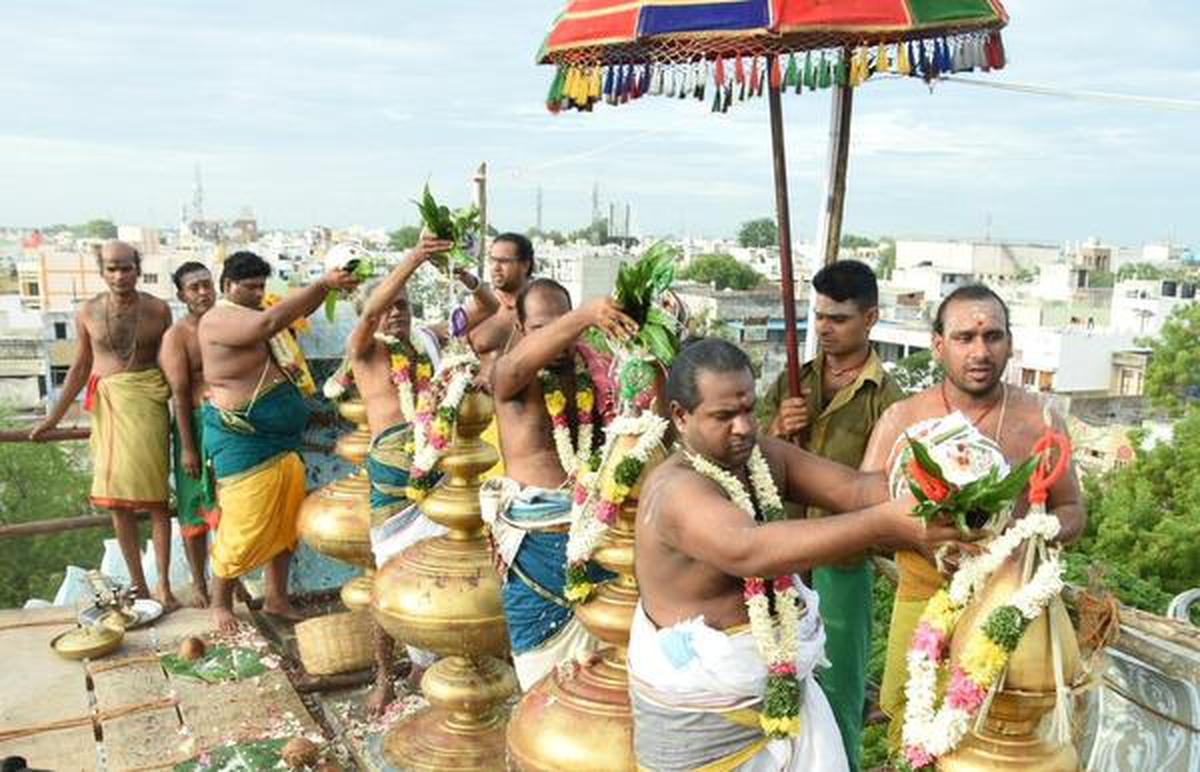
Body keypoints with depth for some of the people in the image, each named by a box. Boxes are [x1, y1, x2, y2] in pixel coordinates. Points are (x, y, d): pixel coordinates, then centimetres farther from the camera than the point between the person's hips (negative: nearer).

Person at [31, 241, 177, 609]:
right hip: (107, 404, 3)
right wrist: (54, 417, 12)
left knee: (155, 495, -3)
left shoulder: (158, 310, -1)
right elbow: (80, 367, 11)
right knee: (116, 499, 5)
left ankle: (163, 585, 4)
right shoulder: (88, 312, 4)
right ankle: (138, 585, 15)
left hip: (147, 402, -2)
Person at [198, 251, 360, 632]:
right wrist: (322, 284, -29)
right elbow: (268, 323, -28)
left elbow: (300, 310, 14)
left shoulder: (258, 312, 15)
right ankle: (220, 603, 16)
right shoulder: (218, 319, -12)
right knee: (242, 527, -2)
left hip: (285, 440, 9)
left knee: (285, 523, 11)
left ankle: (276, 598, 23)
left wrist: (329, 283, -9)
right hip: (243, 442, -8)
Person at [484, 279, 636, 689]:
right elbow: (522, 361, -27)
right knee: (544, 671, 10)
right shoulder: (509, 377, -4)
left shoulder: (594, 371, 2)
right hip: (534, 545, -1)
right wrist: (585, 315, -42)